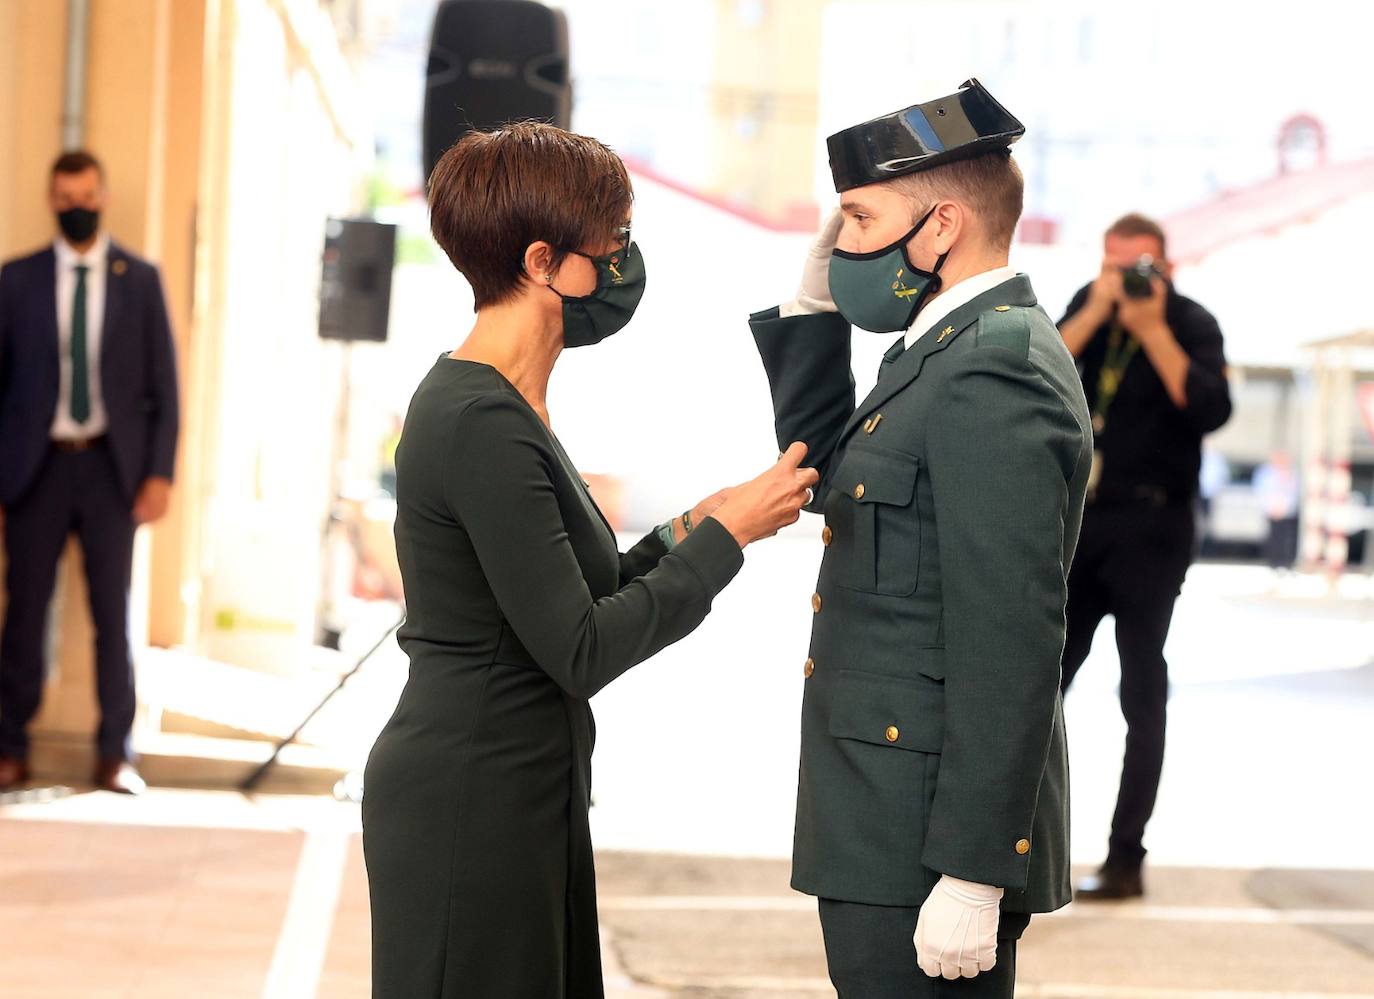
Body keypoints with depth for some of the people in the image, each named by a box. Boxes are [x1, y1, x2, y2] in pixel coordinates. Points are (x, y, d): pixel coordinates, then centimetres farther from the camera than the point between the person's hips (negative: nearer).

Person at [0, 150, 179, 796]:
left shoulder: (140, 280, 4)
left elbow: (163, 385, 4)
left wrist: (160, 473, -3)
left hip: (113, 464, 0)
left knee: (114, 613, 2)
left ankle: (115, 754, 9)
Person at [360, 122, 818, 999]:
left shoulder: (494, 405, 10)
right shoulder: (484, 424, -20)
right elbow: (579, 653, -20)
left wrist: (685, 535, 2)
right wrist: (725, 536, -13)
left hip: (524, 796, 10)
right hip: (471, 807, -10)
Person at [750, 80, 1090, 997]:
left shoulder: (994, 371, -18)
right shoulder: (954, 349, 13)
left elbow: (1010, 646, -23)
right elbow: (828, 480, 23)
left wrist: (971, 877, -24)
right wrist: (814, 316, 11)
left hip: (934, 840, -10)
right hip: (896, 820, 10)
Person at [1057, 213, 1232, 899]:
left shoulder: (1192, 324, -6)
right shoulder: (1087, 308, 6)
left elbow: (1211, 410, -21)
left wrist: (1153, 328, -22)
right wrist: (1096, 313, -16)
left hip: (1149, 526, -4)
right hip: (1077, 518, 4)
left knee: (1142, 689, 0)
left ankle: (1126, 860, 2)